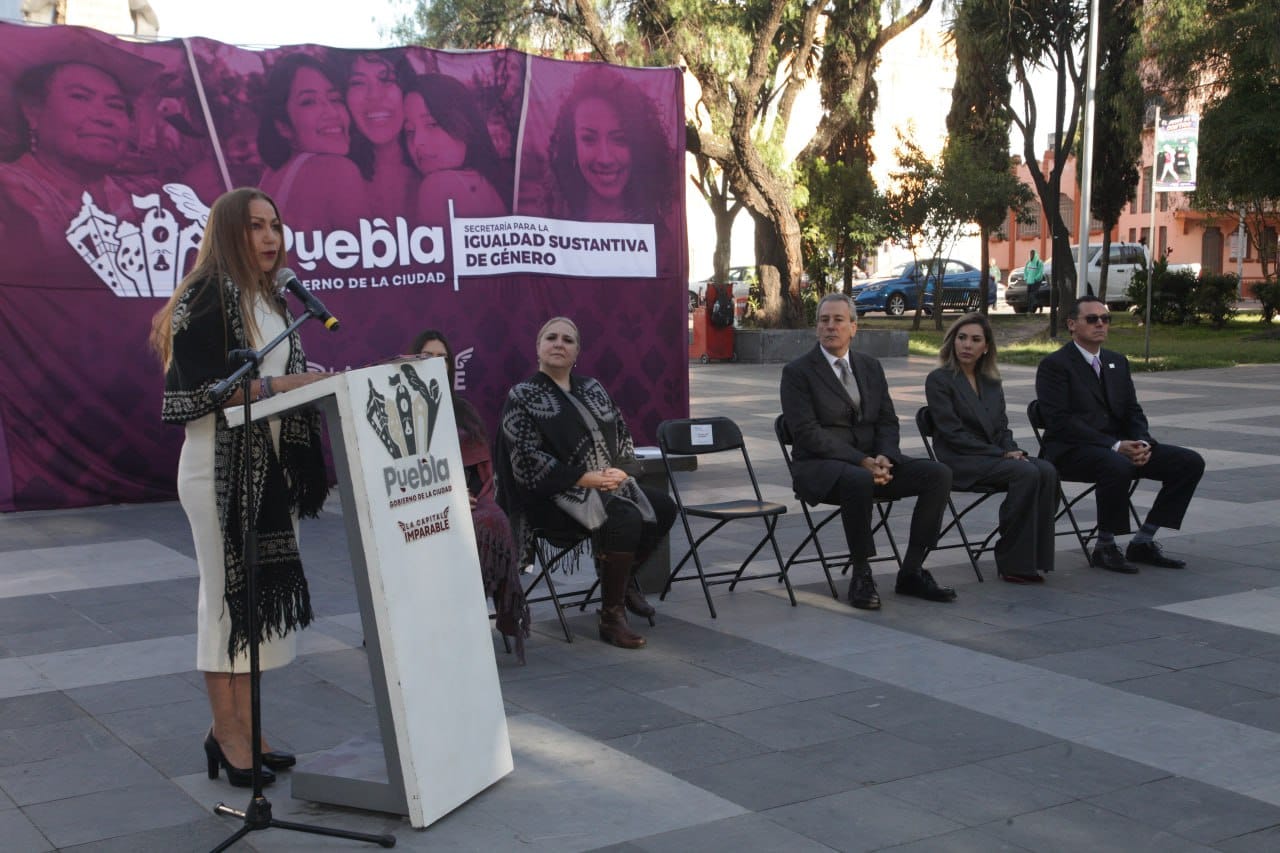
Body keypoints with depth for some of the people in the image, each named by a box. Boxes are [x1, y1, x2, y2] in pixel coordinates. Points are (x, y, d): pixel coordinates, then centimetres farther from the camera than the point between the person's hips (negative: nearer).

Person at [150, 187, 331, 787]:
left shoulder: (271, 300, 14)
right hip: (220, 464, -8)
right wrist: (277, 385, -21)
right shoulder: (205, 297, -9)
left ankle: (240, 728, 17)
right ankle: (228, 735, 7)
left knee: (262, 590, 8)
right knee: (227, 591, -2)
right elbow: (199, 388, -17)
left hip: (271, 462, 8)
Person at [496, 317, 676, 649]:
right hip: (554, 496, -7)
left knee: (663, 508, -9)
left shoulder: (591, 389, 15)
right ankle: (610, 618, -20)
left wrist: (618, 470, -5)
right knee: (625, 519, -30)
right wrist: (586, 478, -19)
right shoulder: (522, 397, -5)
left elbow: (622, 434, 17)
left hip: (607, 483, 8)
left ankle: (623, 577, 15)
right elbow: (528, 460, -14)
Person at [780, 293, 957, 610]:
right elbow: (808, 433, -13)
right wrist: (860, 461, -22)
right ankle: (861, 576, -21)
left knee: (938, 474, -14)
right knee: (858, 481, -39)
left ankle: (911, 572, -7)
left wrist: (884, 458, -11)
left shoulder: (871, 367, 14)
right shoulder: (798, 372, -4)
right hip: (819, 466, -6)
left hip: (871, 462, 6)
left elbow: (887, 422, 11)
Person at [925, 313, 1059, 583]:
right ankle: (1013, 563, -22)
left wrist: (1013, 450, -6)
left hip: (995, 457, 6)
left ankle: (1034, 557, -21)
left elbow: (1002, 427, 17)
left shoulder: (991, 382, 18)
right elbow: (953, 434, -11)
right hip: (962, 462, -6)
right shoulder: (939, 380, -3)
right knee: (1027, 473, -30)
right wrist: (1002, 454, -15)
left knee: (1047, 471, -23)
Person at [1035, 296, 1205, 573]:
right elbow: (1061, 422, -16)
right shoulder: (1054, 365, -6)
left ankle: (1143, 542, -1)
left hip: (1120, 446, 8)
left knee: (1190, 462, -8)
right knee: (1118, 467, -39)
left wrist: (1142, 443, -9)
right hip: (1072, 451, -8)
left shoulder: (1118, 362, 18)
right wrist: (1115, 446, -22)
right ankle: (1105, 548, -18)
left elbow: (1133, 412, 15)